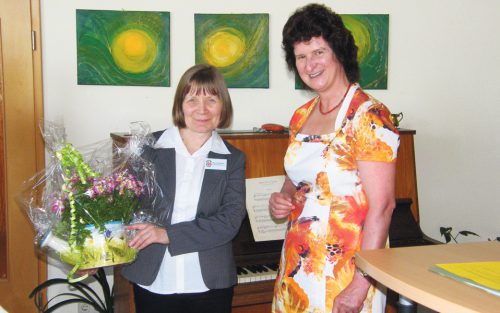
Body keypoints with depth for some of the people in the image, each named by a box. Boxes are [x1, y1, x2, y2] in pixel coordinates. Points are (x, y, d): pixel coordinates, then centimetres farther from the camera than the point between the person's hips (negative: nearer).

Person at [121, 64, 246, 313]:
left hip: (210, 285, 1)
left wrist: (169, 234, -19)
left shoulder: (232, 159, 2)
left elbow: (231, 220, -9)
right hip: (153, 283, -1)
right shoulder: (150, 148, -1)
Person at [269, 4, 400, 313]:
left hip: (345, 268, -6)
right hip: (298, 262, 6)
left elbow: (381, 206, -19)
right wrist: (282, 200, -3)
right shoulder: (301, 117, 6)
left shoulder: (369, 116, -15)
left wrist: (361, 284, -22)